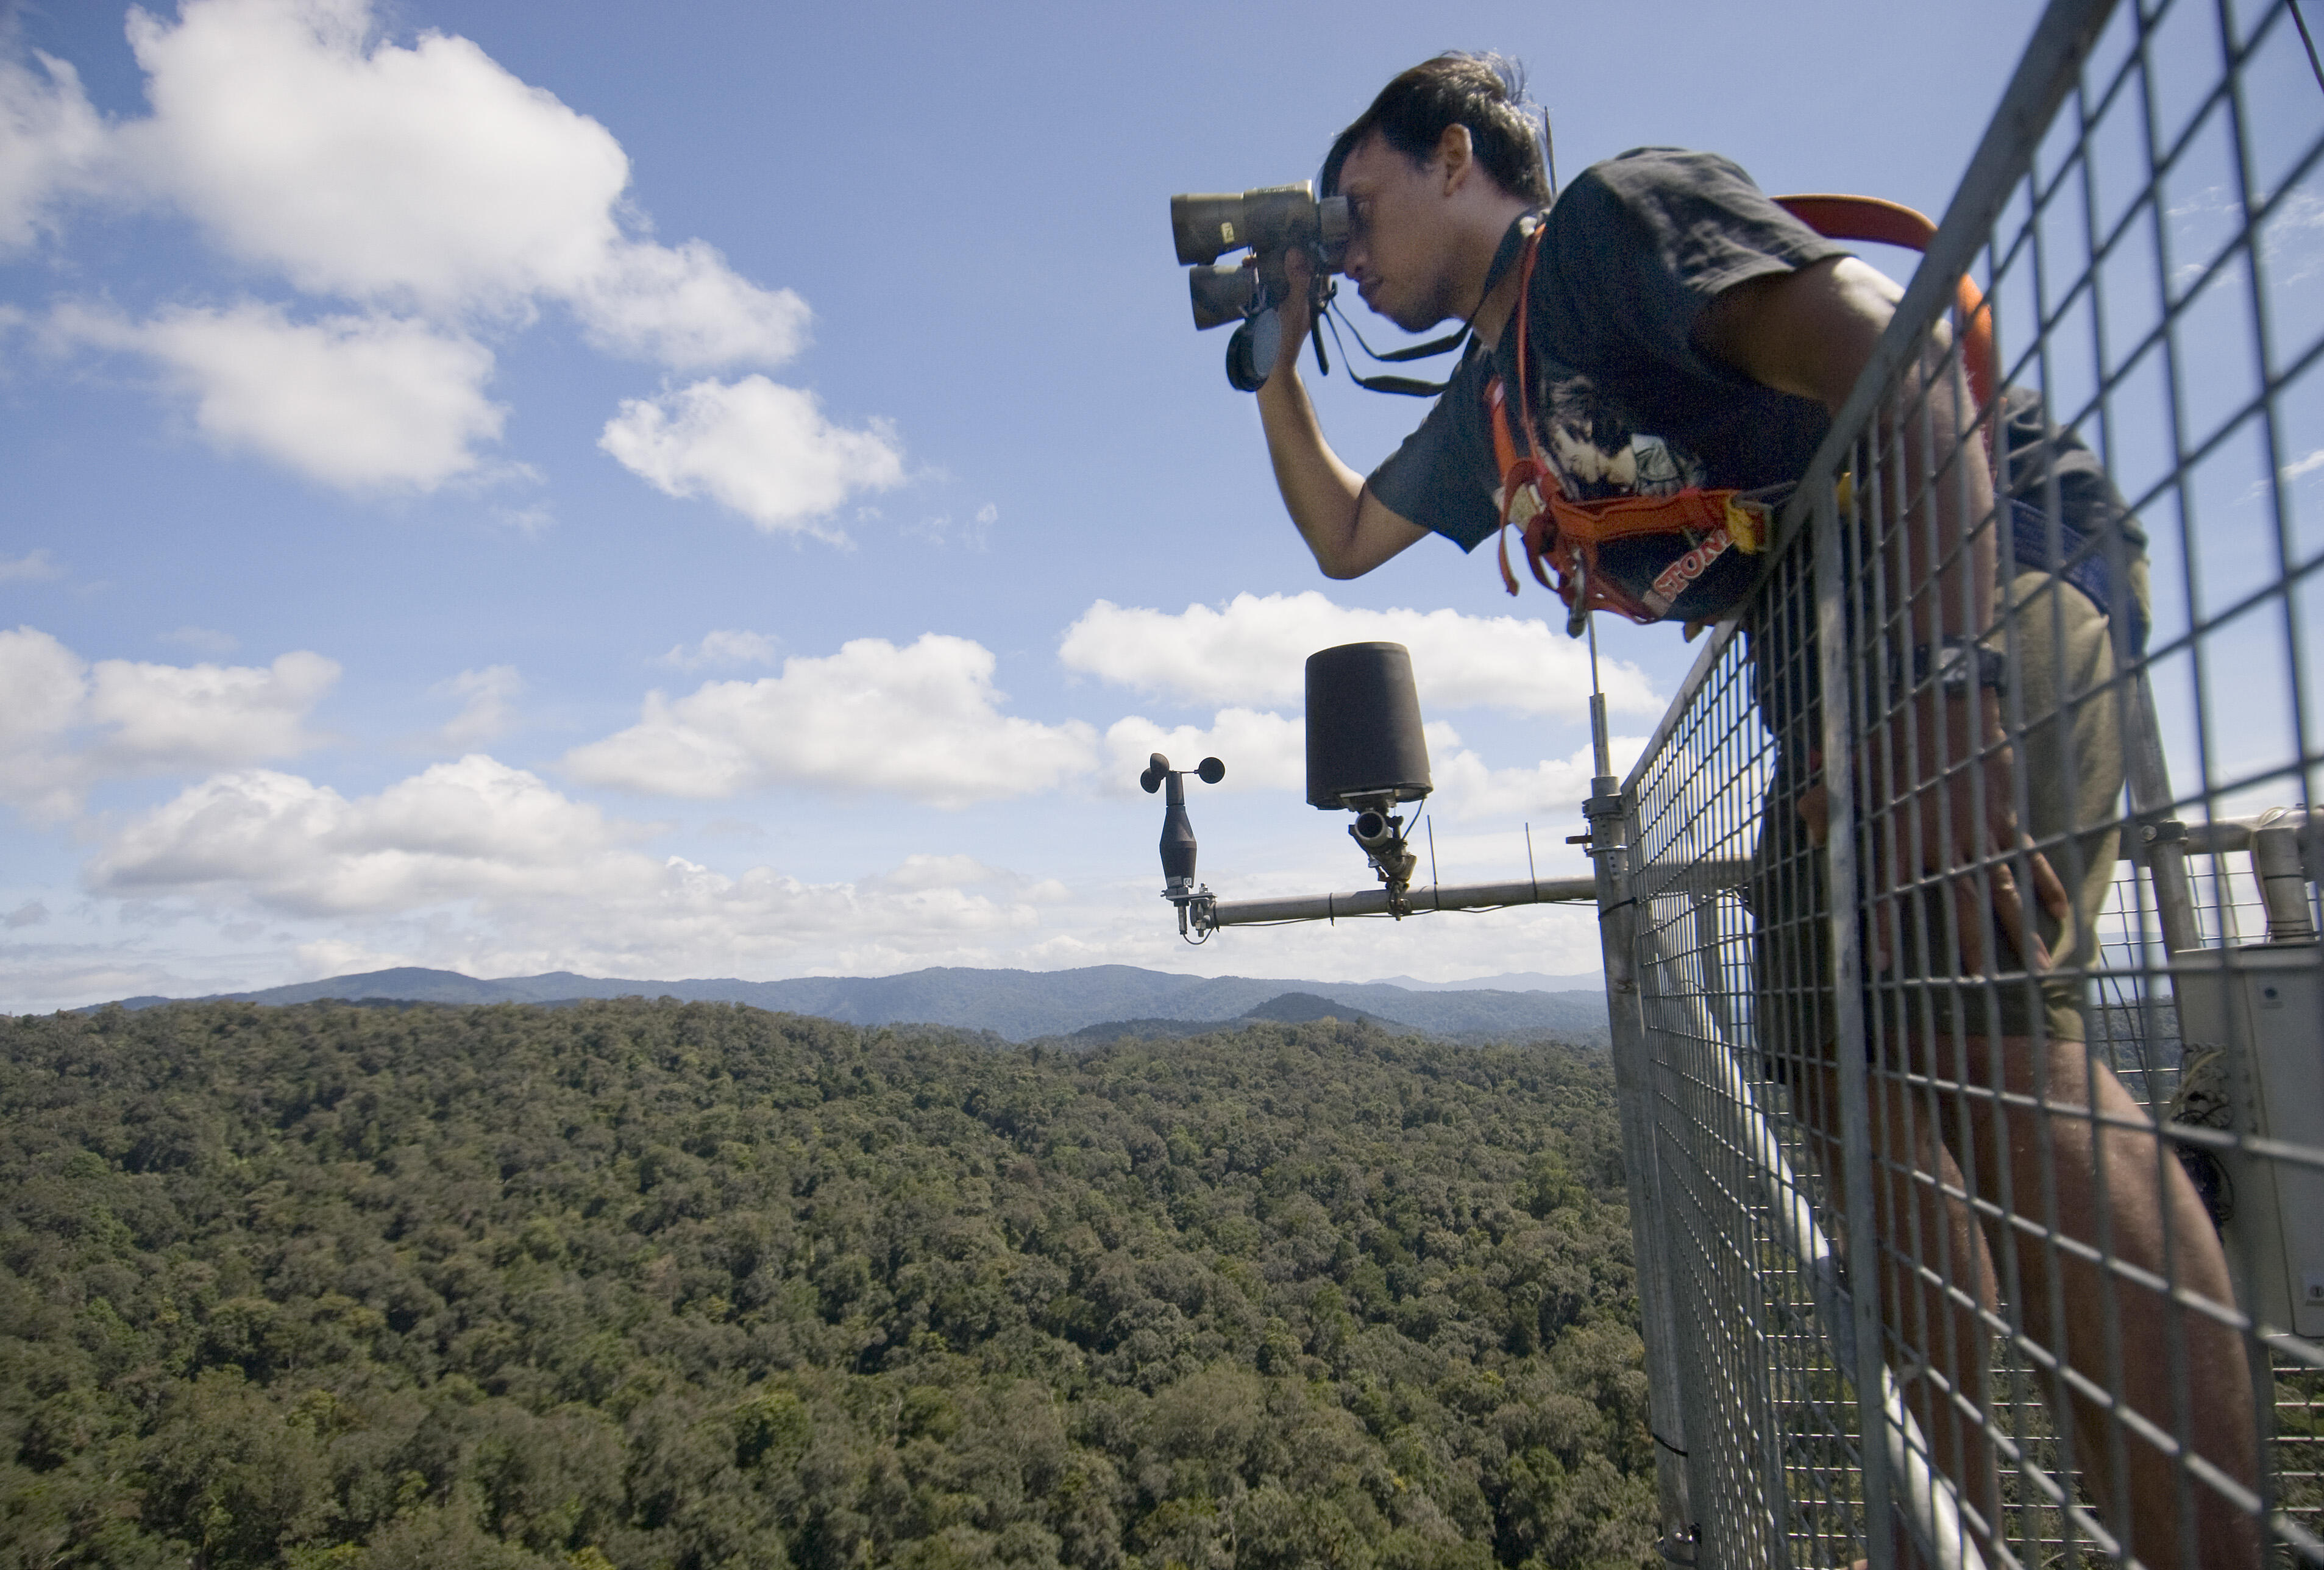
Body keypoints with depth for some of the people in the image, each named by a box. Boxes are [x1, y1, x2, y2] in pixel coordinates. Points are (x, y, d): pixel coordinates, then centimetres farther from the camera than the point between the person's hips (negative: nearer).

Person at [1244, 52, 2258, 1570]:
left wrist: (1944, 697, -30)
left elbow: (1901, 359, -19)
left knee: (1981, 1031, -26)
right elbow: (1343, 533, 34)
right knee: (1844, 1075, 2)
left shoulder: (1620, 209, -5)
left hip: (1996, 563, -8)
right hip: (1834, 659, 9)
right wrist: (1278, 354, 24)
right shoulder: (1494, 393, 21)